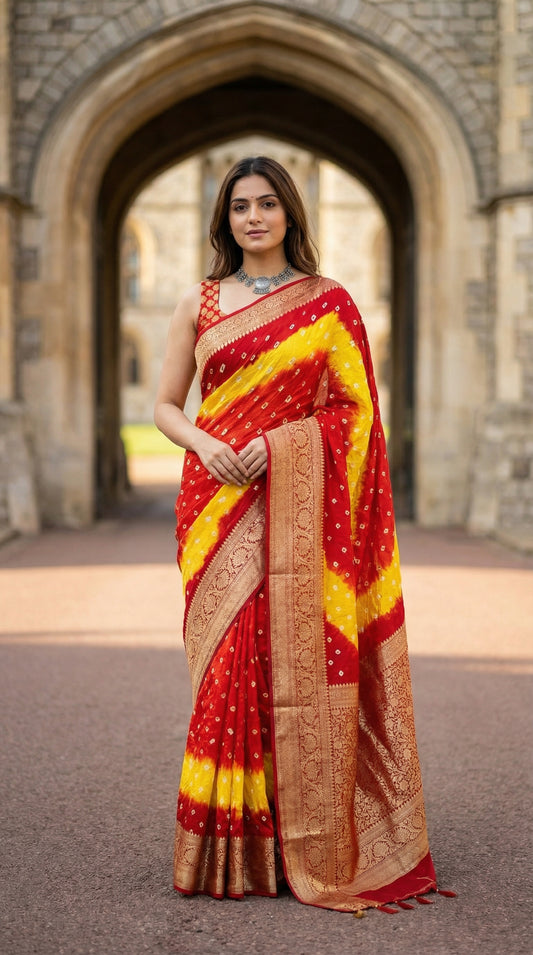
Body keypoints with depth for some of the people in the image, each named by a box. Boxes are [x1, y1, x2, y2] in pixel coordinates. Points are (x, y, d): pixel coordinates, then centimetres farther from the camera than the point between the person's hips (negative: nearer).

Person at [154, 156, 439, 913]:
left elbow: (354, 408, 2)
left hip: (294, 502, -1)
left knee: (295, 659, -5)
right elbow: (166, 405, 12)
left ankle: (307, 847, 5)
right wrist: (205, 444, -9)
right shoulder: (199, 303, 11)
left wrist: (276, 444, -12)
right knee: (226, 663, -3)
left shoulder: (328, 302, 7)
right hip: (217, 500, 2)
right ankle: (231, 848, 7)